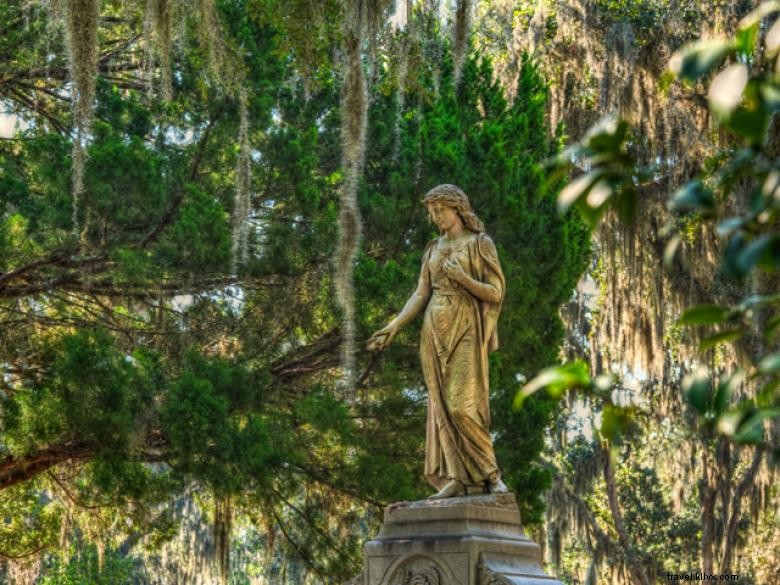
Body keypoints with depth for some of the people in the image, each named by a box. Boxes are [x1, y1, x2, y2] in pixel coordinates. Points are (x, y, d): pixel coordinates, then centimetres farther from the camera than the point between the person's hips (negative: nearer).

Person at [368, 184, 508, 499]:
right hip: (435, 331, 5)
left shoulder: (481, 244, -1)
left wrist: (462, 278, -20)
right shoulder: (433, 249, 15)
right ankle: (455, 479, -5)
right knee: (443, 405, -2)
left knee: (462, 405, -15)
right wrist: (393, 327, -2)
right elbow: (420, 296, 10)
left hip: (466, 331, -5)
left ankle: (490, 472, -1)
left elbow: (495, 293, -5)